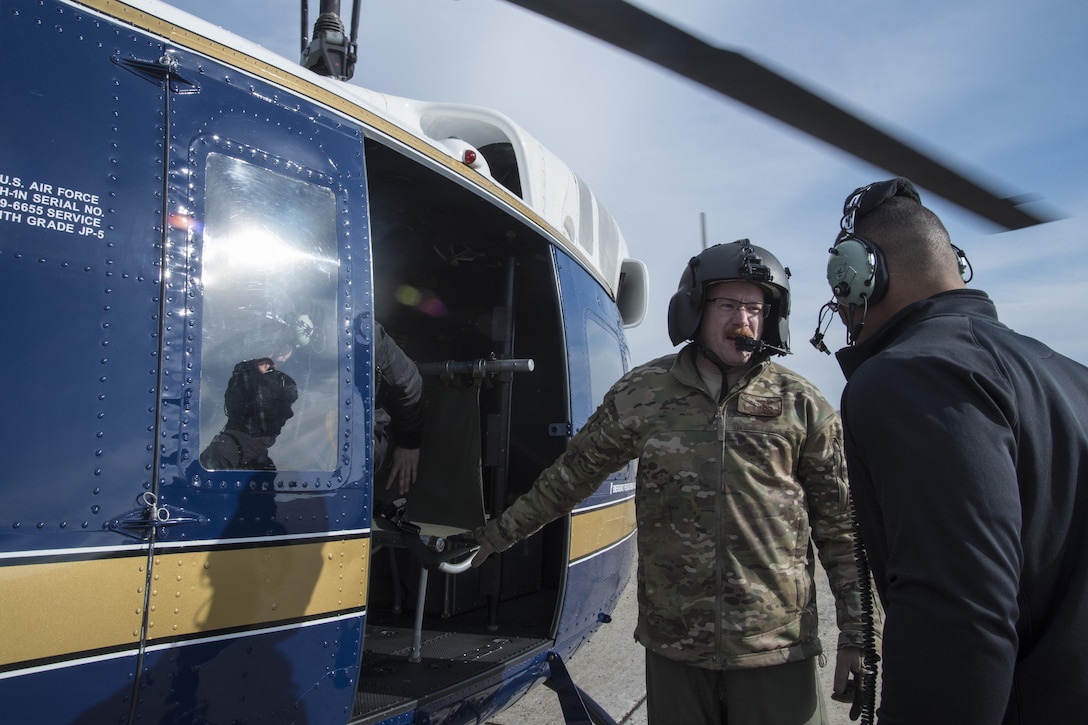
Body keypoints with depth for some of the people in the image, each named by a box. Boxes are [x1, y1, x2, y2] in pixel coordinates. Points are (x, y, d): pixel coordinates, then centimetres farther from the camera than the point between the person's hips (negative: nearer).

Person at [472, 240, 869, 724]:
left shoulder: (801, 404, -1)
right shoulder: (643, 392, 0)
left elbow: (839, 525, 3)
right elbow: (573, 474, 8)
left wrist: (858, 632, 3)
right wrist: (498, 533, 12)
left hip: (777, 648, 0)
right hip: (673, 644, 1)